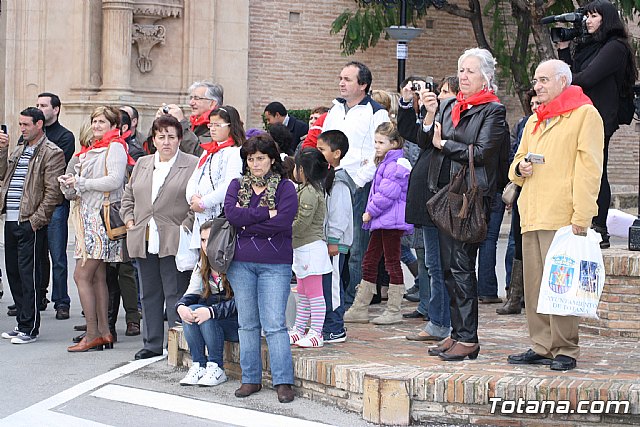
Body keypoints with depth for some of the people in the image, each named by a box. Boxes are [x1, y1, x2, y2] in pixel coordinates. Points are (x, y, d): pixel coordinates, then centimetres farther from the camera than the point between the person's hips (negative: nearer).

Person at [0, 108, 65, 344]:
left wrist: (36, 219, -15)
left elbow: (53, 191, -13)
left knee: (28, 275, -5)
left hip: (30, 223, -8)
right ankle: (22, 323, 21)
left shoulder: (51, 153, -7)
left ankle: (29, 328, 1)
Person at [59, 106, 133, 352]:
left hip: (102, 217, -9)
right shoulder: (92, 150, 21)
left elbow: (115, 180, -19)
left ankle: (92, 335, -9)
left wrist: (80, 182, -12)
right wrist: (69, 184, 0)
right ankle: (104, 332, 10)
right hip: (88, 217, 9)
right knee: (98, 277, 8)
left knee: (82, 276, -12)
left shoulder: (115, 147, -6)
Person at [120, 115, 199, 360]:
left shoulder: (192, 165, -2)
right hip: (143, 241, 6)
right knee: (149, 294, 12)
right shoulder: (142, 164, 16)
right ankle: (152, 344, 20)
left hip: (174, 242, -6)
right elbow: (128, 197, 22)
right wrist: (130, 221, 9)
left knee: (175, 295, -3)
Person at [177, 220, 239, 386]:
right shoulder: (202, 266, 8)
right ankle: (198, 365, -16)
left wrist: (211, 311, -33)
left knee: (202, 312, -29)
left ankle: (216, 368, -20)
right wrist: (181, 306, -21)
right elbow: (191, 294, 3)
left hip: (239, 322, -6)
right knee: (189, 311, -21)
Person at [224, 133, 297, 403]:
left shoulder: (285, 188, 1)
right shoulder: (237, 186, 11)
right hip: (241, 263, 4)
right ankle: (251, 379, 16)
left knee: (274, 324, -8)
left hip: (274, 265, -4)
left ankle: (283, 382, -5)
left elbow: (282, 223, -14)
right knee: (247, 323, 9)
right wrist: (266, 213, -13)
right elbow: (231, 214, -8)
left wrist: (247, 224, -8)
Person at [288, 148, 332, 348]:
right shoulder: (307, 189, 14)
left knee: (313, 293, -5)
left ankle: (316, 334, -2)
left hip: (311, 247, -11)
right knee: (303, 294, 17)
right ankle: (299, 331, 25)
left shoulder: (309, 193, -17)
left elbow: (302, 223, -21)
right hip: (302, 248, 11)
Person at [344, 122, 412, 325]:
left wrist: (371, 212, -12)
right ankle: (359, 309, 16)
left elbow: (387, 195, -20)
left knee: (392, 262, -3)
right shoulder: (385, 164, 17)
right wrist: (370, 213, 14)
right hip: (381, 222, 11)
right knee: (369, 261, 11)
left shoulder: (395, 166, -15)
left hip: (392, 222, -11)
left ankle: (394, 311, 4)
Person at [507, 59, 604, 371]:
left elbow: (588, 167, -8)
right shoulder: (534, 121, 24)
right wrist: (519, 168, 6)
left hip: (562, 217, -7)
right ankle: (541, 347, 13)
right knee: (534, 286, 6)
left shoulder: (585, 114, 0)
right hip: (532, 215, 7)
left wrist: (581, 216, -15)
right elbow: (519, 159, 32)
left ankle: (565, 350, -2)